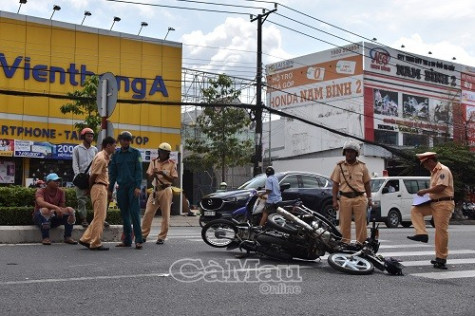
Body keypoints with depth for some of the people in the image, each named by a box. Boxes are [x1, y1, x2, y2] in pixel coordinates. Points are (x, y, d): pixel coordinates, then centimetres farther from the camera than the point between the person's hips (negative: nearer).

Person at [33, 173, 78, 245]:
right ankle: (45, 238, -32)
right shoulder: (41, 191, -13)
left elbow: (62, 207, 1)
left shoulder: (61, 192, 2)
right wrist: (55, 207, -46)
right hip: (40, 217, -5)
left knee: (70, 210, -16)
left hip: (54, 218, 5)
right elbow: (40, 203, -34)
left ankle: (67, 237, -14)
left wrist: (60, 210, -24)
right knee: (45, 210, -38)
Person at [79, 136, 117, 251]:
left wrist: (108, 190, 14)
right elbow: (93, 176, -14)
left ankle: (86, 239, 16)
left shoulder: (106, 157, 17)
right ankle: (95, 244, 0)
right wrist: (91, 189, -2)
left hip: (103, 188, 10)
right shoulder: (101, 158, -15)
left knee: (100, 216, 13)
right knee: (99, 217, -5)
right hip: (99, 188, -10)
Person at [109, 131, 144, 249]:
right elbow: (112, 172, 14)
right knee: (124, 214, 6)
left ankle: (138, 240, -7)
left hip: (133, 187, -3)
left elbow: (139, 170, -2)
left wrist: (138, 187, -11)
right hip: (121, 187, 3)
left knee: (134, 213, -8)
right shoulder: (116, 154, 11)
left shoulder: (135, 153, 3)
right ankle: (127, 240, 11)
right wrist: (110, 189, 9)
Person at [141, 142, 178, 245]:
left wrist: (162, 173, -15)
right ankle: (143, 235, 6)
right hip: (155, 190, 3)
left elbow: (173, 179, -4)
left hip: (166, 190, -2)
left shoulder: (172, 163, 1)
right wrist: (153, 173, -14)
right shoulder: (153, 162, 9)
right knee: (148, 213, -2)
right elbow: (150, 178, 7)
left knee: (165, 215, 0)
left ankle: (162, 237, 7)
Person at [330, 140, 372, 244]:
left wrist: (369, 199, 7)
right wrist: (335, 200, -1)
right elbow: (335, 185, 6)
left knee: (361, 224, 1)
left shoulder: (362, 166, 9)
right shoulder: (339, 166, 7)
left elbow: (367, 184, 13)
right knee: (345, 224, 2)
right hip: (345, 198, 0)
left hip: (360, 198, 0)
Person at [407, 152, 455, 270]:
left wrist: (425, 191, -11)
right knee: (415, 210, 4)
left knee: (441, 231, -8)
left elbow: (440, 188, -22)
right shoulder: (434, 172, 18)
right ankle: (421, 233, -6)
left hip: (444, 204, -10)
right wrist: (426, 192, 8)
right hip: (433, 203, 10)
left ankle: (441, 258, -2)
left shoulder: (443, 170, -12)